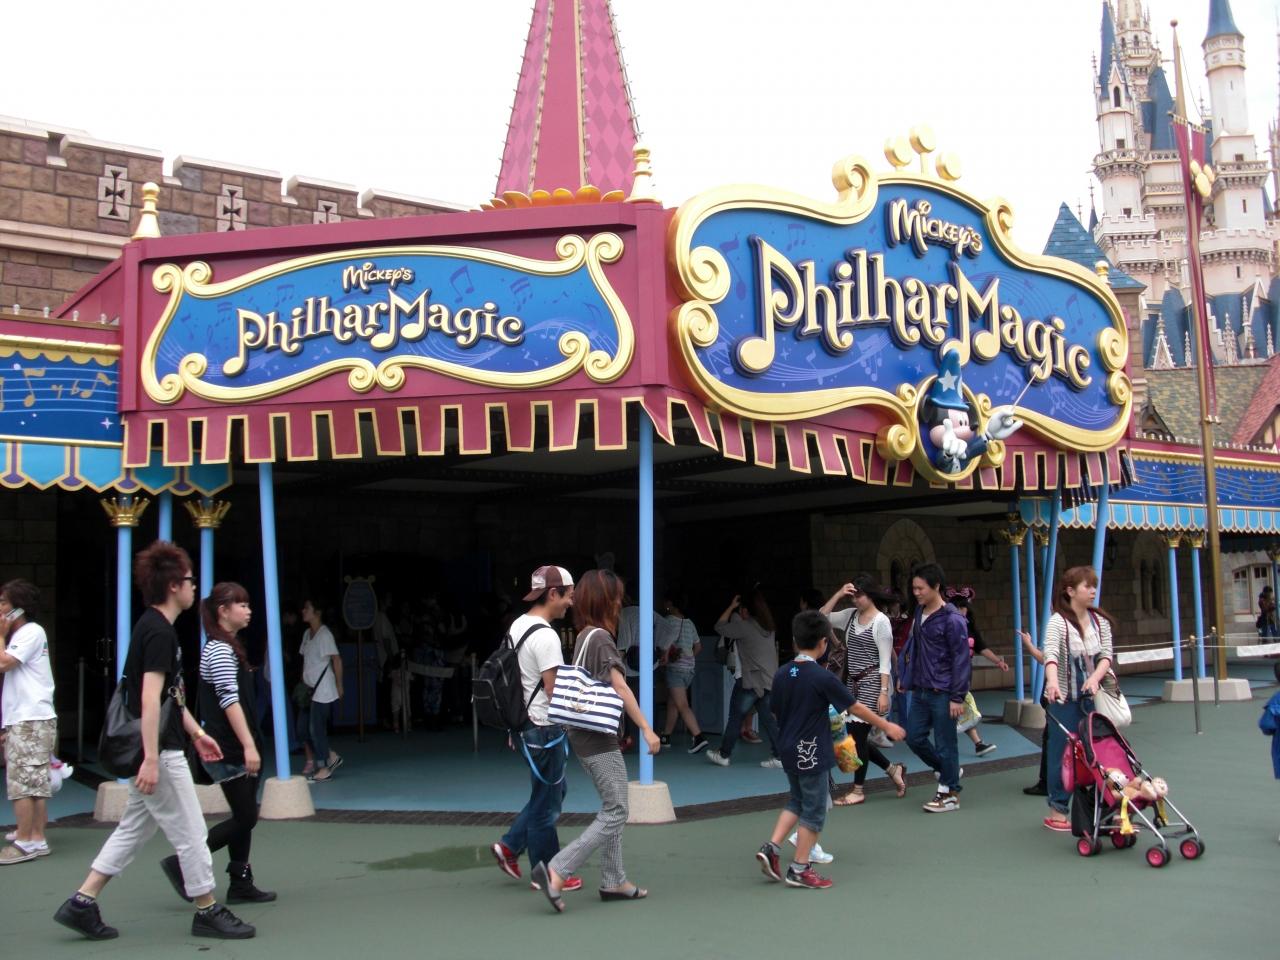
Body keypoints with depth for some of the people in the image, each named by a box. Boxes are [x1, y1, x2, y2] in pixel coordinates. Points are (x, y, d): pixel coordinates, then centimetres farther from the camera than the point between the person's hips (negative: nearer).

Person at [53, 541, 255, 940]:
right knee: (190, 833, 1)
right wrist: (151, 759, -27)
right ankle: (208, 912, 11)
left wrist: (197, 733, 26)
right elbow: (150, 698, -24)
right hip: (160, 753, -10)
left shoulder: (154, 627, 14)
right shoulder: (159, 631, -18)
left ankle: (81, 903, 18)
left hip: (158, 752, 10)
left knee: (133, 829, 16)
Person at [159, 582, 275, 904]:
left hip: (236, 749, 10)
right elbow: (230, 701, -21)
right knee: (245, 818, -5)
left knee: (245, 817, 10)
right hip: (230, 752, -10)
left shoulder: (226, 647, 17)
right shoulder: (221, 650, -14)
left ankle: (241, 884, 14)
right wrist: (249, 745, -25)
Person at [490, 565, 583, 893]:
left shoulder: (518, 625, 8)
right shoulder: (545, 636, -21)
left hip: (525, 722, 9)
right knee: (547, 801, 3)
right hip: (545, 727, -9)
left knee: (553, 791, 21)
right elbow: (554, 692, -21)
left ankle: (509, 847, 23)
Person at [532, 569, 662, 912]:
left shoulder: (583, 636, 12)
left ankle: (613, 881, 19)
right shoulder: (601, 637, -14)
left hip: (585, 736, 9)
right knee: (615, 813, -7)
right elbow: (619, 687, -20)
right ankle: (556, 870, -14)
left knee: (612, 809, 15)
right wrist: (646, 729, -21)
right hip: (599, 740, -9)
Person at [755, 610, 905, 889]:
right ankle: (799, 869, 10)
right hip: (811, 752, -7)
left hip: (787, 749, 7)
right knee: (814, 811, 6)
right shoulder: (823, 678, -18)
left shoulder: (781, 675, 0)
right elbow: (855, 708, -10)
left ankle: (771, 848, 12)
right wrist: (887, 726, 2)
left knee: (797, 801, 23)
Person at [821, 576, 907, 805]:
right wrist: (838, 594, -5)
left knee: (857, 735, -4)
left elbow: (885, 661, -13)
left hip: (870, 683, -7)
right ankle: (893, 769, 27)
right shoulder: (850, 615, 9)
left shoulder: (881, 621, -10)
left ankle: (858, 791, 8)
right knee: (855, 736, 9)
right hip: (852, 683, 7)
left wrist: (884, 692, -17)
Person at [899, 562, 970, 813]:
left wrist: (958, 698, -16)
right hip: (920, 691, 8)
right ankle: (947, 771, 31)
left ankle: (950, 794, 15)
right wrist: (907, 678, 13)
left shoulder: (952, 619, -14)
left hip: (942, 693, -8)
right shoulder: (919, 613, 9)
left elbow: (961, 659, -14)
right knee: (914, 737, 11)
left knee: (944, 744, 2)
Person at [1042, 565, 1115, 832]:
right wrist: (1052, 680, -48)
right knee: (1062, 753, 0)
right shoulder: (1058, 622, -14)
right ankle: (1057, 810, 10)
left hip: (1092, 697, 5)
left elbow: (1106, 655, 1)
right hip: (1064, 699, -5)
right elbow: (1050, 653, -30)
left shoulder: (1100, 620, 4)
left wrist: (1095, 677, -19)